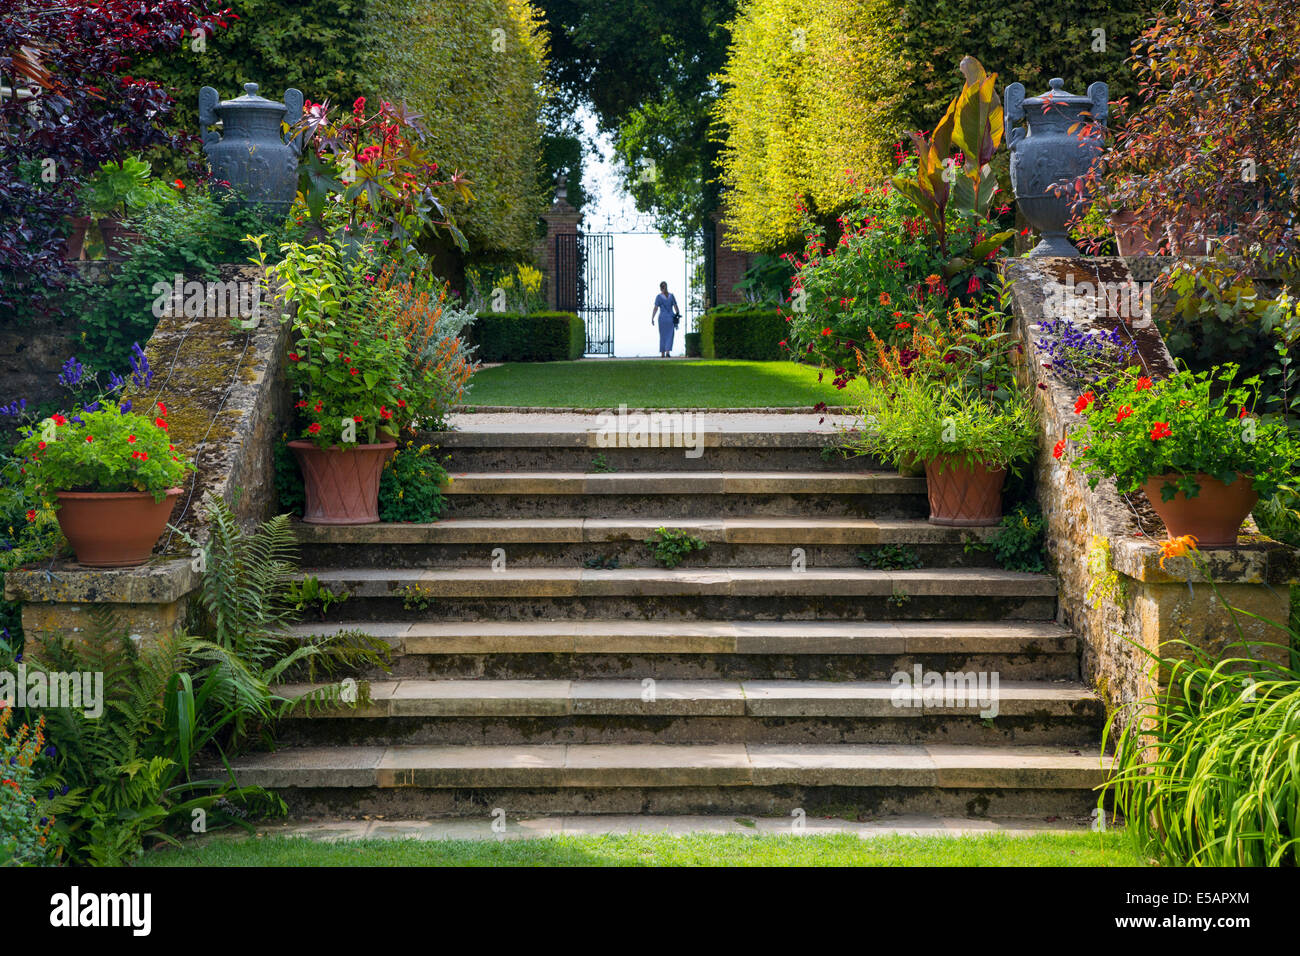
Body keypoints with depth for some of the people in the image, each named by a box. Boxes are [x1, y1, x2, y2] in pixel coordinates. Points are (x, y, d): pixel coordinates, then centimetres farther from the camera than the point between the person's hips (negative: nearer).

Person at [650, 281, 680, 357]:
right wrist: (678, 316, 8)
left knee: (663, 336, 12)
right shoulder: (671, 296, 2)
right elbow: (676, 307, 0)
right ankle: (667, 352, -18)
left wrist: (652, 319, -5)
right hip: (671, 318, 1)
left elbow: (655, 308, -8)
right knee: (669, 336, 2)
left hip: (662, 318, -1)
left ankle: (662, 354, 13)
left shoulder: (658, 296, -5)